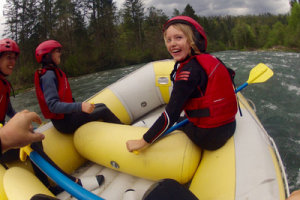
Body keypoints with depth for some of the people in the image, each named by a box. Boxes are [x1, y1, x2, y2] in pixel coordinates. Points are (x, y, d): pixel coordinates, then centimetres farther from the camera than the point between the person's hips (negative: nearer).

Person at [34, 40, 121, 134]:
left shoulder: (55, 72, 11)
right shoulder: (48, 75, -20)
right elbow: (53, 105, -30)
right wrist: (80, 106, -40)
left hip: (67, 115, 10)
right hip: (64, 122, -10)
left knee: (101, 106, 12)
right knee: (104, 111, -10)